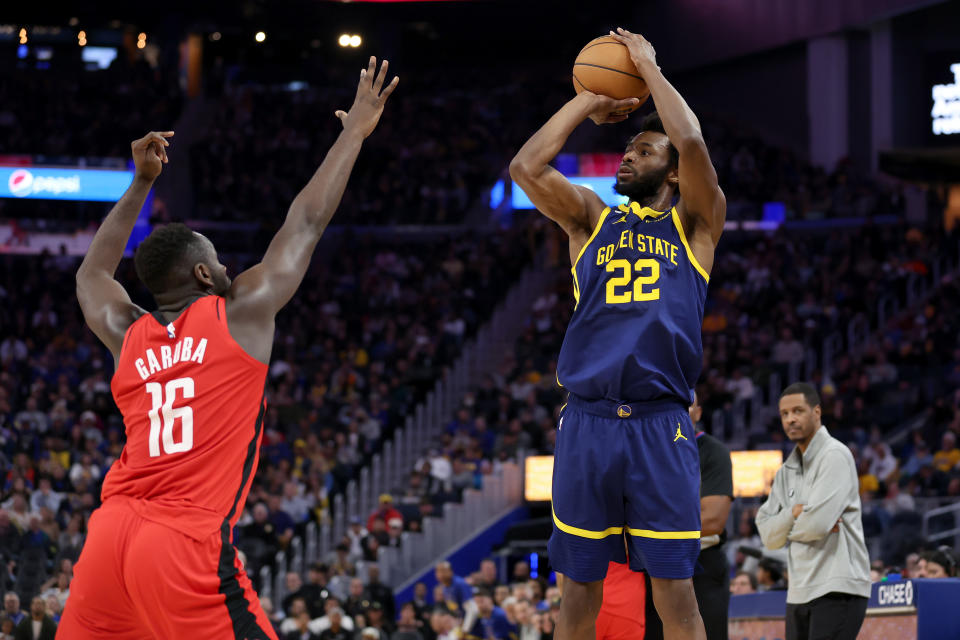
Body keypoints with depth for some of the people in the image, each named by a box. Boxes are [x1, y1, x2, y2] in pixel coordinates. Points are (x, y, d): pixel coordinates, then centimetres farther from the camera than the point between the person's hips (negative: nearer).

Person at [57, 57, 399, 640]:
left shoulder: (128, 336, 18)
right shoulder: (241, 314, 5)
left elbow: (92, 276, 40)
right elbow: (306, 223, 14)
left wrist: (141, 185, 44)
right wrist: (356, 131, 25)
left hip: (112, 532, 5)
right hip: (189, 543, -5)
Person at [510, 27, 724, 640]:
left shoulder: (694, 223, 9)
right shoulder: (591, 218, 16)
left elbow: (692, 142, -9)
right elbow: (526, 167, 0)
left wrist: (649, 67, 2)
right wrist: (588, 102, 8)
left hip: (661, 427, -2)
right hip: (587, 422, 2)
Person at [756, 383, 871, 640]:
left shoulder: (834, 455, -7)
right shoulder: (787, 471, 19)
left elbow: (818, 523, -17)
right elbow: (768, 536, 12)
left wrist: (788, 530, 3)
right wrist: (794, 513, -7)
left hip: (837, 588, -8)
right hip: (799, 594, 8)